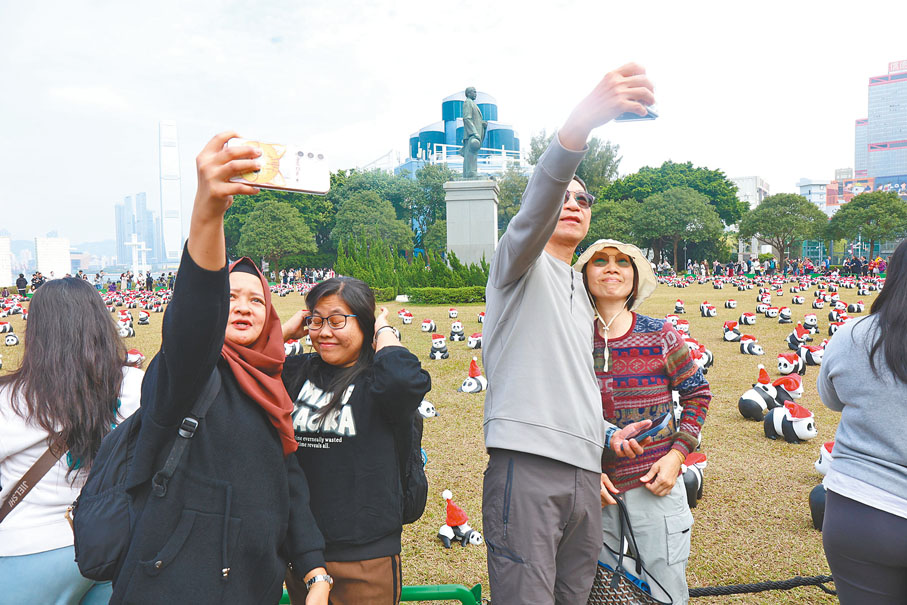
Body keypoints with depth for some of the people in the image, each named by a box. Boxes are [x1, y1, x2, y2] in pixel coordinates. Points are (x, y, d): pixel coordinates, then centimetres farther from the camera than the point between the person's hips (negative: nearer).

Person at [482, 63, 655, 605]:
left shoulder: (581, 293, 26)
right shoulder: (521, 265, 3)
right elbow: (535, 206, -22)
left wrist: (606, 433, 17)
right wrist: (578, 125, -38)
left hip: (585, 473, 8)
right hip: (527, 464, -7)